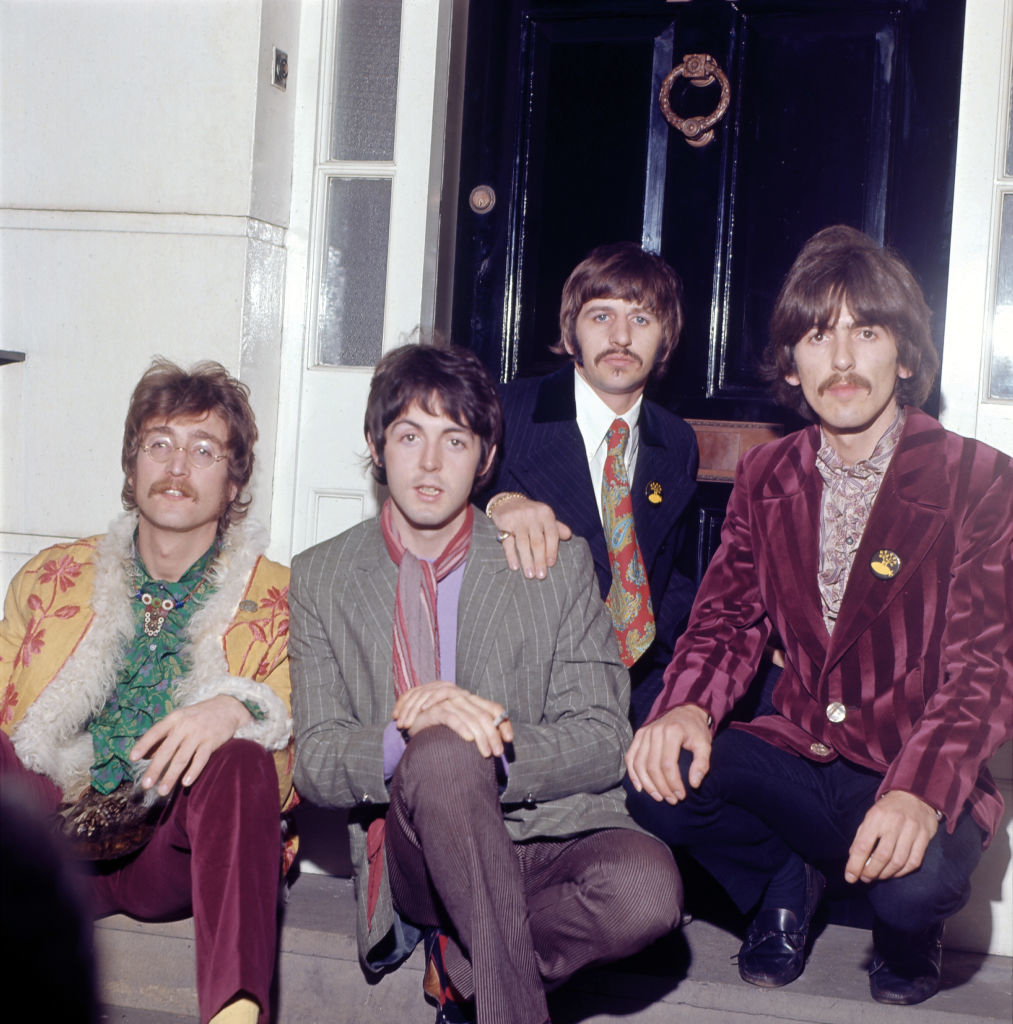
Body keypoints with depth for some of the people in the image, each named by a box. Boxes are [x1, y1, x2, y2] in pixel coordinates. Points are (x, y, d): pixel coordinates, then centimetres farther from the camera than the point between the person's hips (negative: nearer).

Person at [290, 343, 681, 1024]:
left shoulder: (559, 566, 6)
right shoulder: (322, 577, 9)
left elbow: (602, 744, 1)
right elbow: (315, 765, 1)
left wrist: (497, 748, -20)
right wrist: (408, 739, -22)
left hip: (550, 840, 1)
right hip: (413, 857, -1)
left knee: (647, 885, -33)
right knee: (444, 753, -35)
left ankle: (463, 969, -7)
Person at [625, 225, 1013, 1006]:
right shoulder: (766, 478, 9)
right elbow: (730, 617, 5)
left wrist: (919, 793, -31)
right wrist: (687, 708, -20)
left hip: (919, 774, -3)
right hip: (798, 756, 3)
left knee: (915, 880, -34)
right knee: (661, 778, -24)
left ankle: (907, 934, 9)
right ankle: (787, 883, 9)